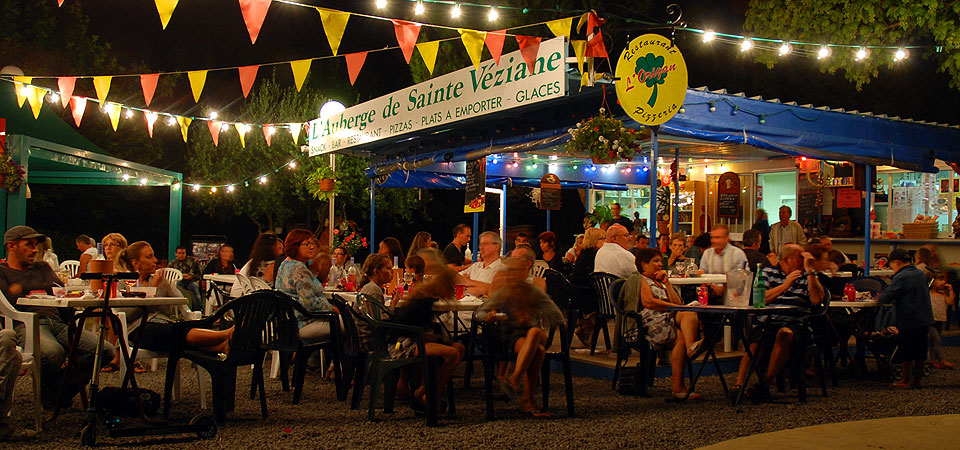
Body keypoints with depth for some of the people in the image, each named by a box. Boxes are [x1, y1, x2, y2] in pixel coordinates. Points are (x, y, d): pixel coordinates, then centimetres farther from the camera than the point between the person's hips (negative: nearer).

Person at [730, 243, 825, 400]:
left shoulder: (806, 276, 18)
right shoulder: (768, 273, 15)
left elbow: (817, 299, 0)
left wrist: (810, 271, -1)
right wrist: (785, 285, -5)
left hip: (794, 324, 0)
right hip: (767, 322, 0)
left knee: (785, 333, -36)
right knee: (754, 345, -31)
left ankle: (765, 383, -31)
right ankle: (739, 384, -40)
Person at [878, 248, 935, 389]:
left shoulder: (901, 277, -15)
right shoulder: (921, 274, 10)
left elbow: (887, 298, -18)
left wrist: (879, 298, 4)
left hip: (909, 320, -7)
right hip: (925, 319, 7)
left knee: (907, 352, 3)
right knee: (920, 351, 11)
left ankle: (905, 380, 12)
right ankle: (917, 380, 17)